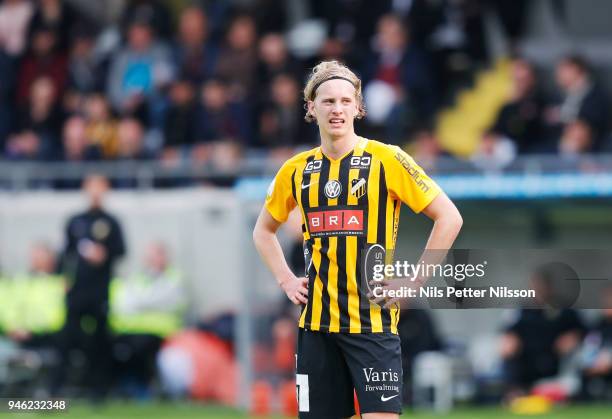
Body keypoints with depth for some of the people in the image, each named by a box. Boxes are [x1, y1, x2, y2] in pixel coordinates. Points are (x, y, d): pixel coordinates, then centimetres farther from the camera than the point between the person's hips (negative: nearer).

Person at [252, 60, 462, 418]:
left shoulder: (386, 160, -4)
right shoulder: (297, 170, 9)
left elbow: (449, 217, -4)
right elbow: (264, 230, 26)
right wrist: (286, 280, 11)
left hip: (372, 320, -4)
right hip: (316, 322, 4)